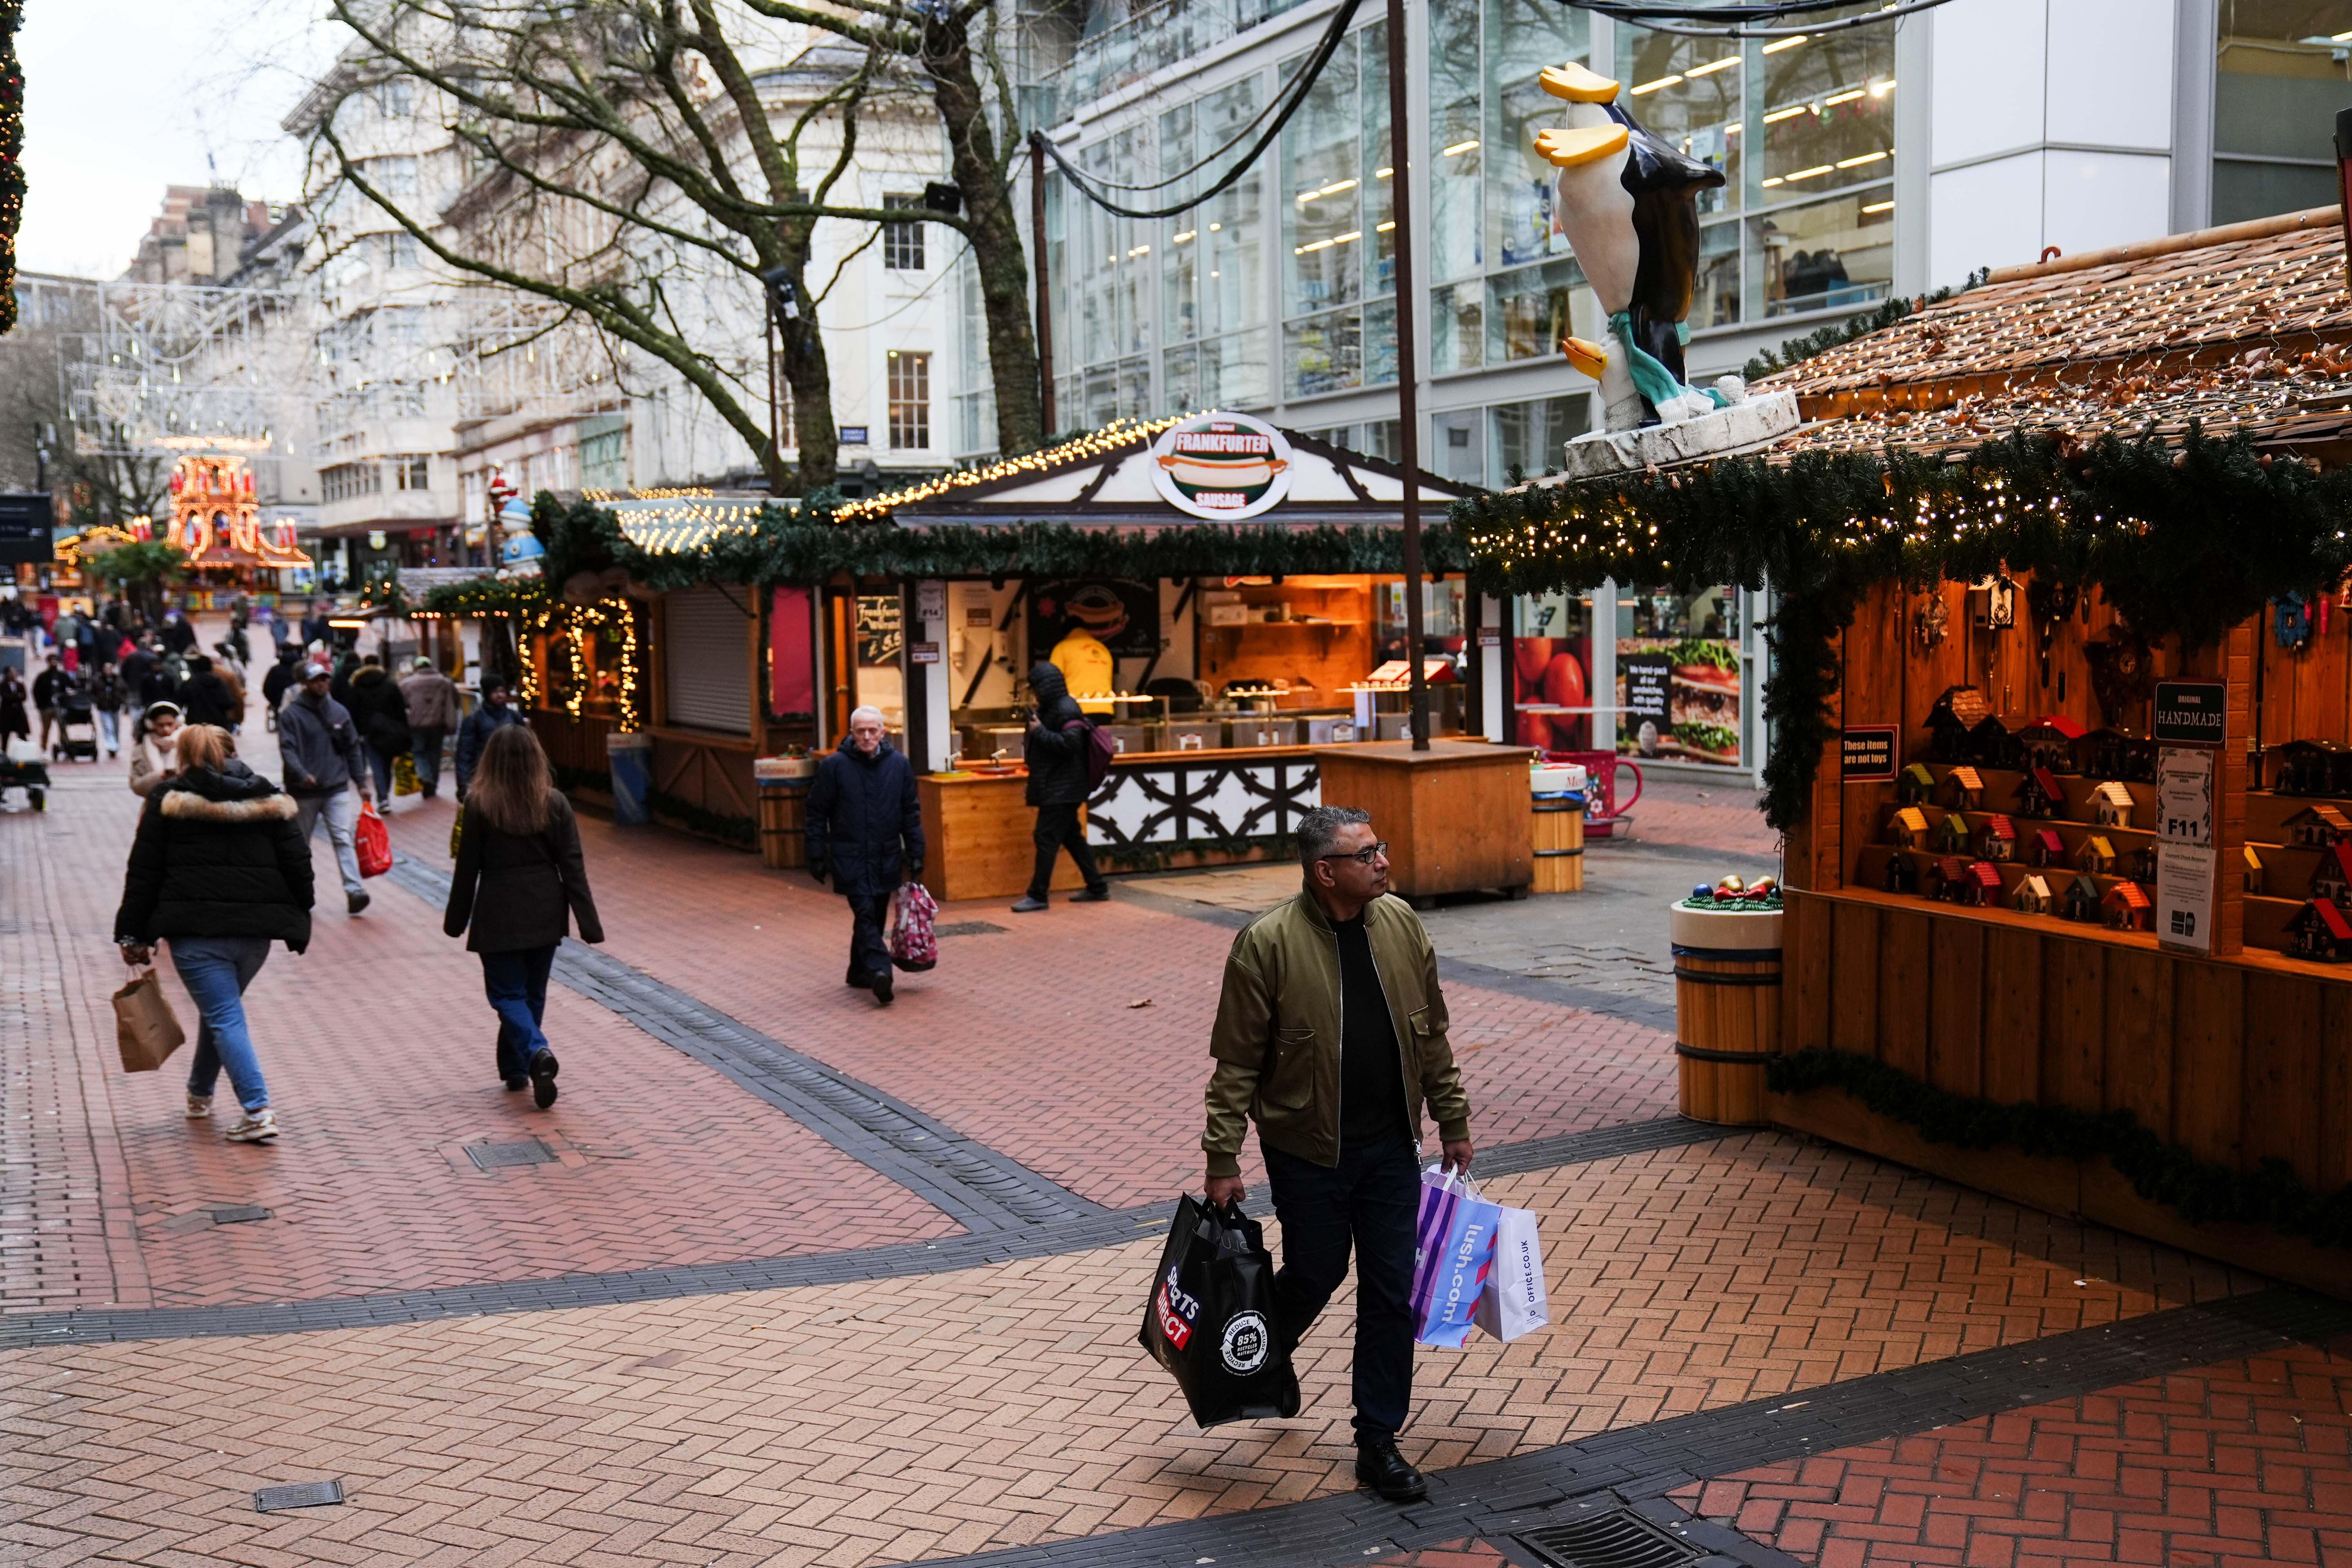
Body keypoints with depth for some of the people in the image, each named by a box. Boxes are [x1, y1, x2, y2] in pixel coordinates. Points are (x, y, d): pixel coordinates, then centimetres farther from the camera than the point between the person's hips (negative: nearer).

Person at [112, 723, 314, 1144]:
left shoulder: (169, 801, 3)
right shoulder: (267, 799, 10)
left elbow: (143, 872, 1)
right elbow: (298, 865, 7)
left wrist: (133, 935, 5)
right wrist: (298, 927, 14)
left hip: (195, 932, -4)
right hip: (255, 930, 4)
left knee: (225, 1018, -4)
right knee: (221, 1008, 24)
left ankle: (258, 1111, -15)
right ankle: (200, 1094, 39)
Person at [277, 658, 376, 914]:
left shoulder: (340, 712, 7)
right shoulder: (292, 714, -4)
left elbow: (353, 749, 11)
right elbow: (287, 749, -14)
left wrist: (361, 782, 8)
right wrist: (302, 775, -30)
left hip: (337, 790, 1)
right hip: (304, 792, -1)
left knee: (343, 838, -11)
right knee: (300, 844, 12)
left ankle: (353, 889, -20)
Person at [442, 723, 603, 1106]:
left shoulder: (479, 806, -10)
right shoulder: (554, 804, -4)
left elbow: (467, 869, -5)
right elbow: (573, 867, -4)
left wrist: (456, 920, 7)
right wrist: (589, 923, -2)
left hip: (499, 916, -3)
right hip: (545, 915, 3)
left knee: (508, 993, 4)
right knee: (533, 992, 17)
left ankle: (537, 1053, -21)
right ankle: (516, 1068, 26)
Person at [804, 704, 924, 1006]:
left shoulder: (899, 765, 5)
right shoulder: (834, 766, -4)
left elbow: (911, 813, 11)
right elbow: (816, 814, 0)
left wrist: (916, 855, 8)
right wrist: (817, 857, -3)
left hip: (886, 858, 4)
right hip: (850, 858, -4)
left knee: (875, 916, 10)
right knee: (865, 913, -15)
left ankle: (860, 972, 24)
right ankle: (879, 970, -26)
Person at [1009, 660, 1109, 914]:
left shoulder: (1066, 709, -15)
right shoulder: (1052, 708, 16)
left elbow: (1069, 743, -24)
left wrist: (1040, 731, -19)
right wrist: (1033, 731, 11)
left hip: (1061, 789, -11)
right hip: (1059, 787, 11)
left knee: (1046, 838, -9)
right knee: (1072, 837, 14)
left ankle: (1038, 896, -7)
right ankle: (1097, 888, 19)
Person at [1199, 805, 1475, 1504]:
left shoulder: (1401, 924, 0)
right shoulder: (1267, 944, -15)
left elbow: (1431, 1035, 10)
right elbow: (1236, 1062, -11)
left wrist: (1453, 1120, 12)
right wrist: (1223, 1160, -12)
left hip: (1391, 1147, 4)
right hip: (1307, 1151, -4)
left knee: (1392, 1291, 6)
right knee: (1315, 1275, 11)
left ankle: (1378, 1442, 19)